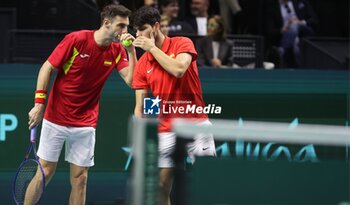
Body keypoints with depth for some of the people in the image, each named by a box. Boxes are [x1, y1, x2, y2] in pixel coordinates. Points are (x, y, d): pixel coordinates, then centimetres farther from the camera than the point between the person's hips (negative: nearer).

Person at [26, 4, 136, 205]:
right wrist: (39, 103, -12)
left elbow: (131, 80, -9)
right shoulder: (76, 39, -13)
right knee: (46, 171, 0)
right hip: (56, 119, -3)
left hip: (85, 124, 3)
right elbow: (47, 68, -7)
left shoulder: (117, 51, 0)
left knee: (80, 177, 1)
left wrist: (131, 50, -17)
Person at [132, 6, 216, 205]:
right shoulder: (143, 63, 7)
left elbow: (178, 69, -23)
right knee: (161, 187, -1)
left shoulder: (183, 44, -2)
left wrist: (152, 48, -12)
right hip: (165, 131, 3)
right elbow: (140, 106, 6)